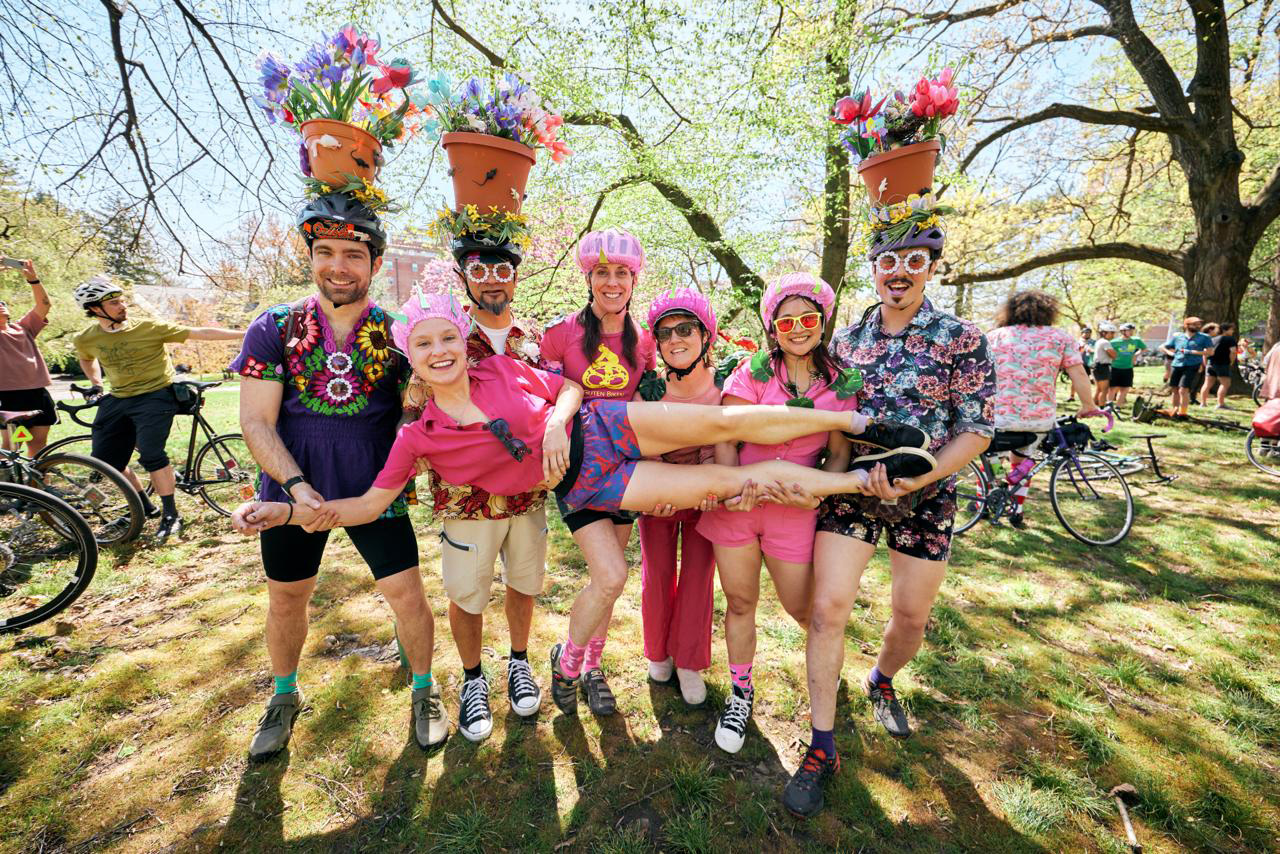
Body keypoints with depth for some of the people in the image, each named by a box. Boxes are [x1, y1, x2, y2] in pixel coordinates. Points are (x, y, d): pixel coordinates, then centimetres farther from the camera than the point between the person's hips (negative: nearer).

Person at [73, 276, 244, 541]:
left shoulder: (149, 327, -13)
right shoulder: (85, 340, 0)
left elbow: (199, 333, -16)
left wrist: (245, 333, -22)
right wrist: (96, 385, 12)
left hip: (156, 395, -6)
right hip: (117, 400, 6)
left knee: (151, 454, -20)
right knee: (104, 459, 7)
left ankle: (171, 514, -7)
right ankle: (143, 506, 28)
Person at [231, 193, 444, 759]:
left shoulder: (399, 333, -6)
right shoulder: (275, 328, -5)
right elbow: (256, 421, -7)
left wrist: (391, 483, -11)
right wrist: (296, 486, -19)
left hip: (376, 492, -1)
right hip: (293, 490, 2)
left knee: (407, 595, 1)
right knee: (286, 600, 17)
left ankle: (424, 691, 28)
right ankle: (285, 697, 45)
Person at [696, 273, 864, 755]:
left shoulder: (841, 384, 2)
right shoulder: (752, 372, -2)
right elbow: (725, 440, -5)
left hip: (796, 509, 0)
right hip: (737, 502, 0)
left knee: (802, 609, 11)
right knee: (740, 602, 11)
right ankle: (740, 692, 34)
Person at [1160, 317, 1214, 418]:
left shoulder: (1204, 338, 5)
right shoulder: (1177, 337, 11)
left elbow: (1210, 351, -3)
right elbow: (1162, 347, 17)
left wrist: (1191, 352, -11)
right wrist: (1170, 353, -2)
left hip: (1191, 366, -3)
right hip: (1176, 365, 3)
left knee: (1183, 390, -14)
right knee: (1175, 390, 8)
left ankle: (1183, 413, -7)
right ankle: (1175, 412, 19)